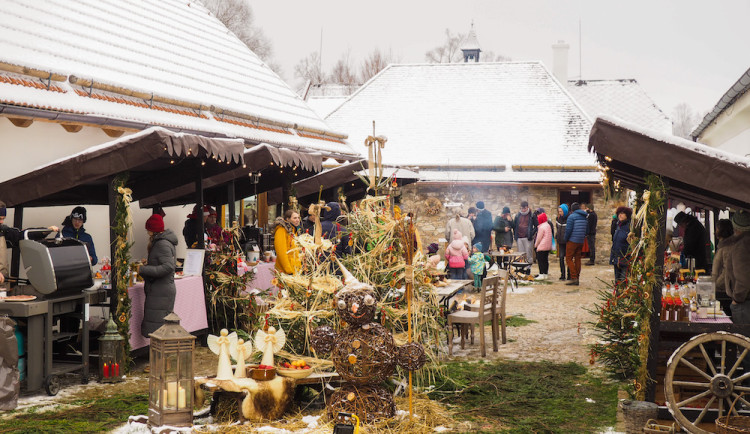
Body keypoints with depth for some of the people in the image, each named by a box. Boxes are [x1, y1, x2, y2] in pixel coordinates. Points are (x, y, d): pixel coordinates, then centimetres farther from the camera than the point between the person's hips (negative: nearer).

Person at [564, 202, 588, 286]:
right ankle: (577, 278, 12)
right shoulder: (584, 217, 10)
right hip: (581, 241, 7)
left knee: (569, 259, -2)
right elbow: (586, 230, 14)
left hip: (572, 241, -7)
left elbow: (568, 230, -14)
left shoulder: (571, 216, -11)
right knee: (578, 259, 11)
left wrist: (566, 239, -2)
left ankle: (574, 278, -11)